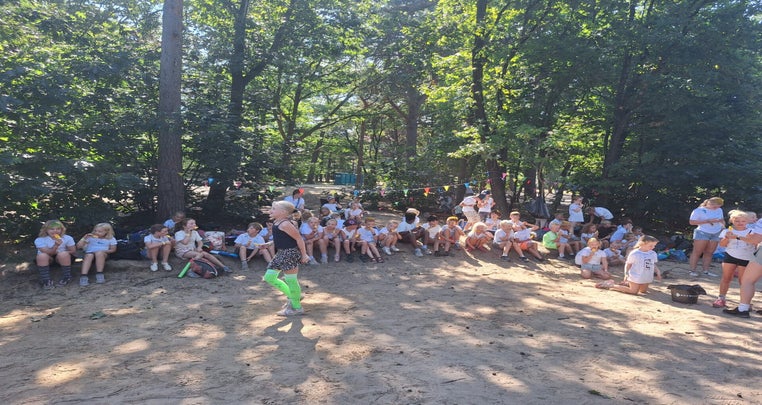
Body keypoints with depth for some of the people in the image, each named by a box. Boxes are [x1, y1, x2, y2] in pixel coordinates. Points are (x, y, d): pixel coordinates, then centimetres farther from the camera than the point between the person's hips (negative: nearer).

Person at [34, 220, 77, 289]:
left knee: (63, 254, -34)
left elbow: (73, 251, -8)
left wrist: (57, 252, -17)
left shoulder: (68, 238, -13)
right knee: (42, 256, -33)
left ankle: (66, 277, -15)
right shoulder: (39, 240, -17)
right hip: (48, 259, 0)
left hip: (64, 258, 0)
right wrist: (56, 245, -41)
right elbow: (48, 253, -23)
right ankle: (45, 280, -23)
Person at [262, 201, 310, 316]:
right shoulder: (276, 222, 9)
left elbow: (299, 238, -18)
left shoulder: (285, 224, -20)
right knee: (269, 277, 14)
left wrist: (304, 254, -15)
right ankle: (292, 296, 26)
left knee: (291, 280, -1)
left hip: (290, 253, -11)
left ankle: (297, 308, 14)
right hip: (280, 253, 11)